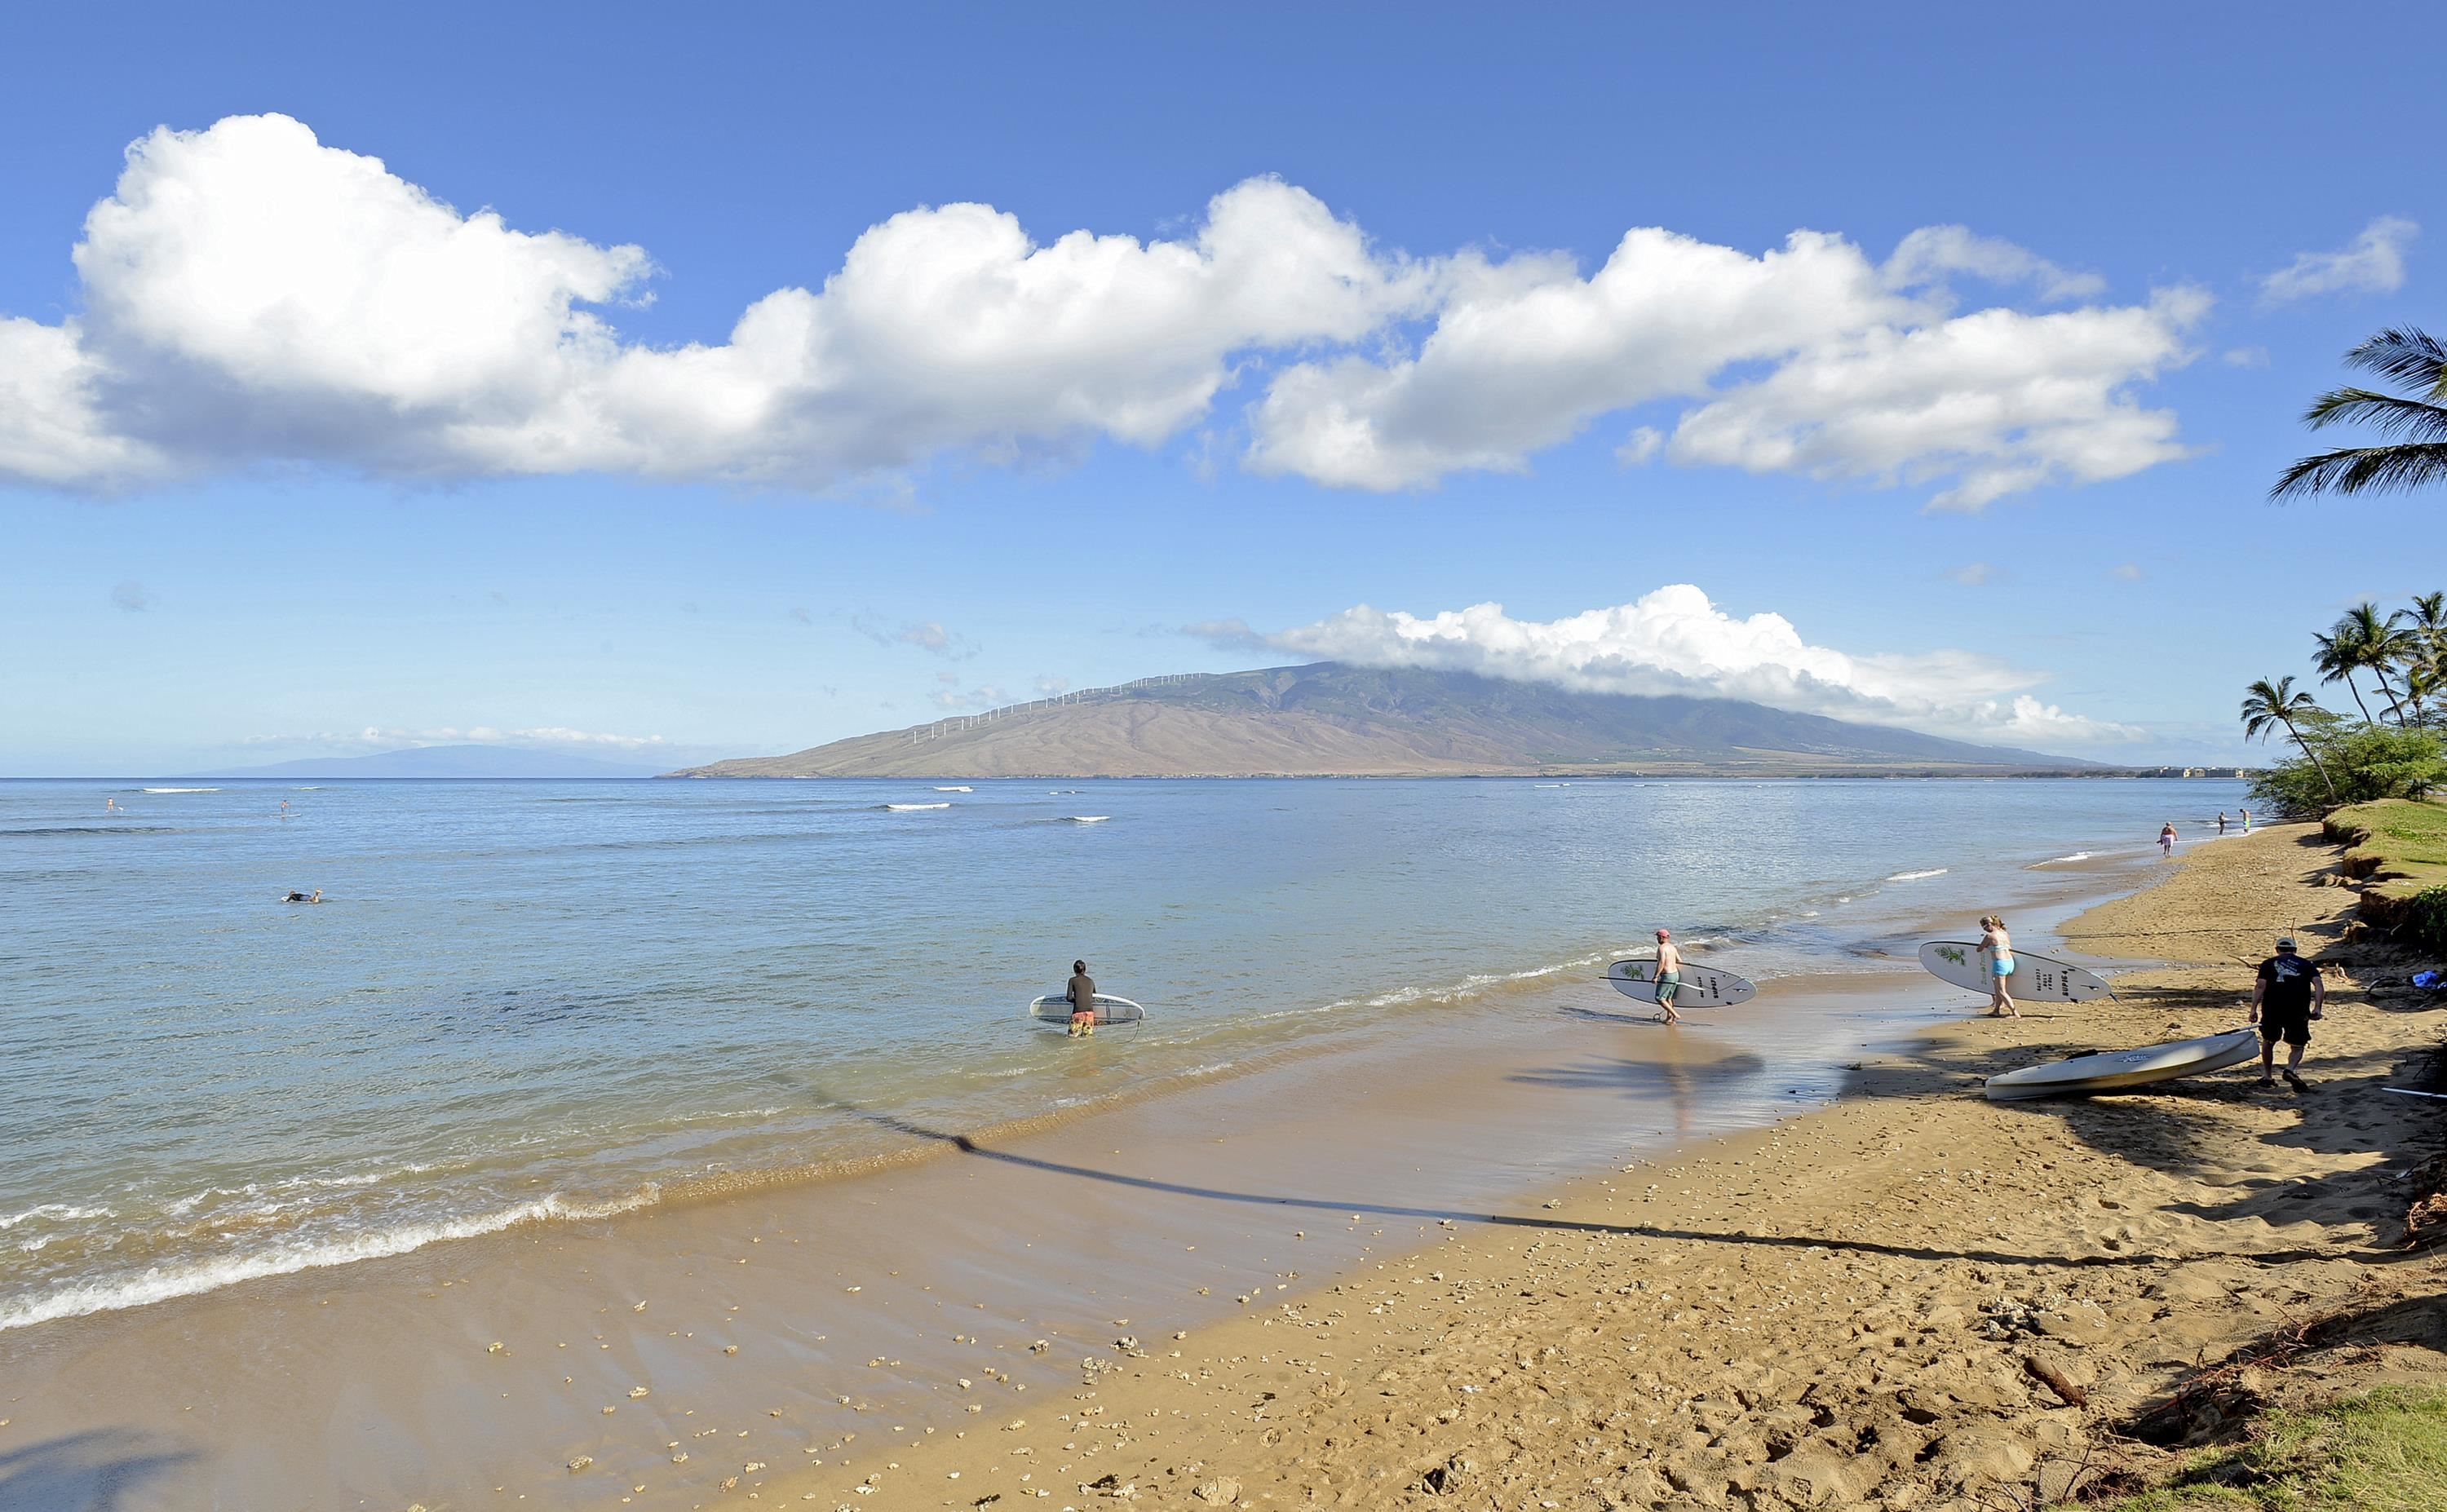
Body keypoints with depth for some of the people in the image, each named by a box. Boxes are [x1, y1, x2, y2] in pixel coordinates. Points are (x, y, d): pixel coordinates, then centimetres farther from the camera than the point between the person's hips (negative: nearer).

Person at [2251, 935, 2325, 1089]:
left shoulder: (2268, 963, 12)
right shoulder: (2306, 964, 15)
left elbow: (2260, 986, -2)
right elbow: (2319, 984, -2)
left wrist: (2254, 1009, -5)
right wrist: (2318, 1008, -8)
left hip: (2272, 1009, 0)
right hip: (2298, 1012, 0)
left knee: (2268, 1043, 20)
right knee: (2297, 1047, 13)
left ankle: (2267, 1077, 22)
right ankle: (2290, 1069, -15)